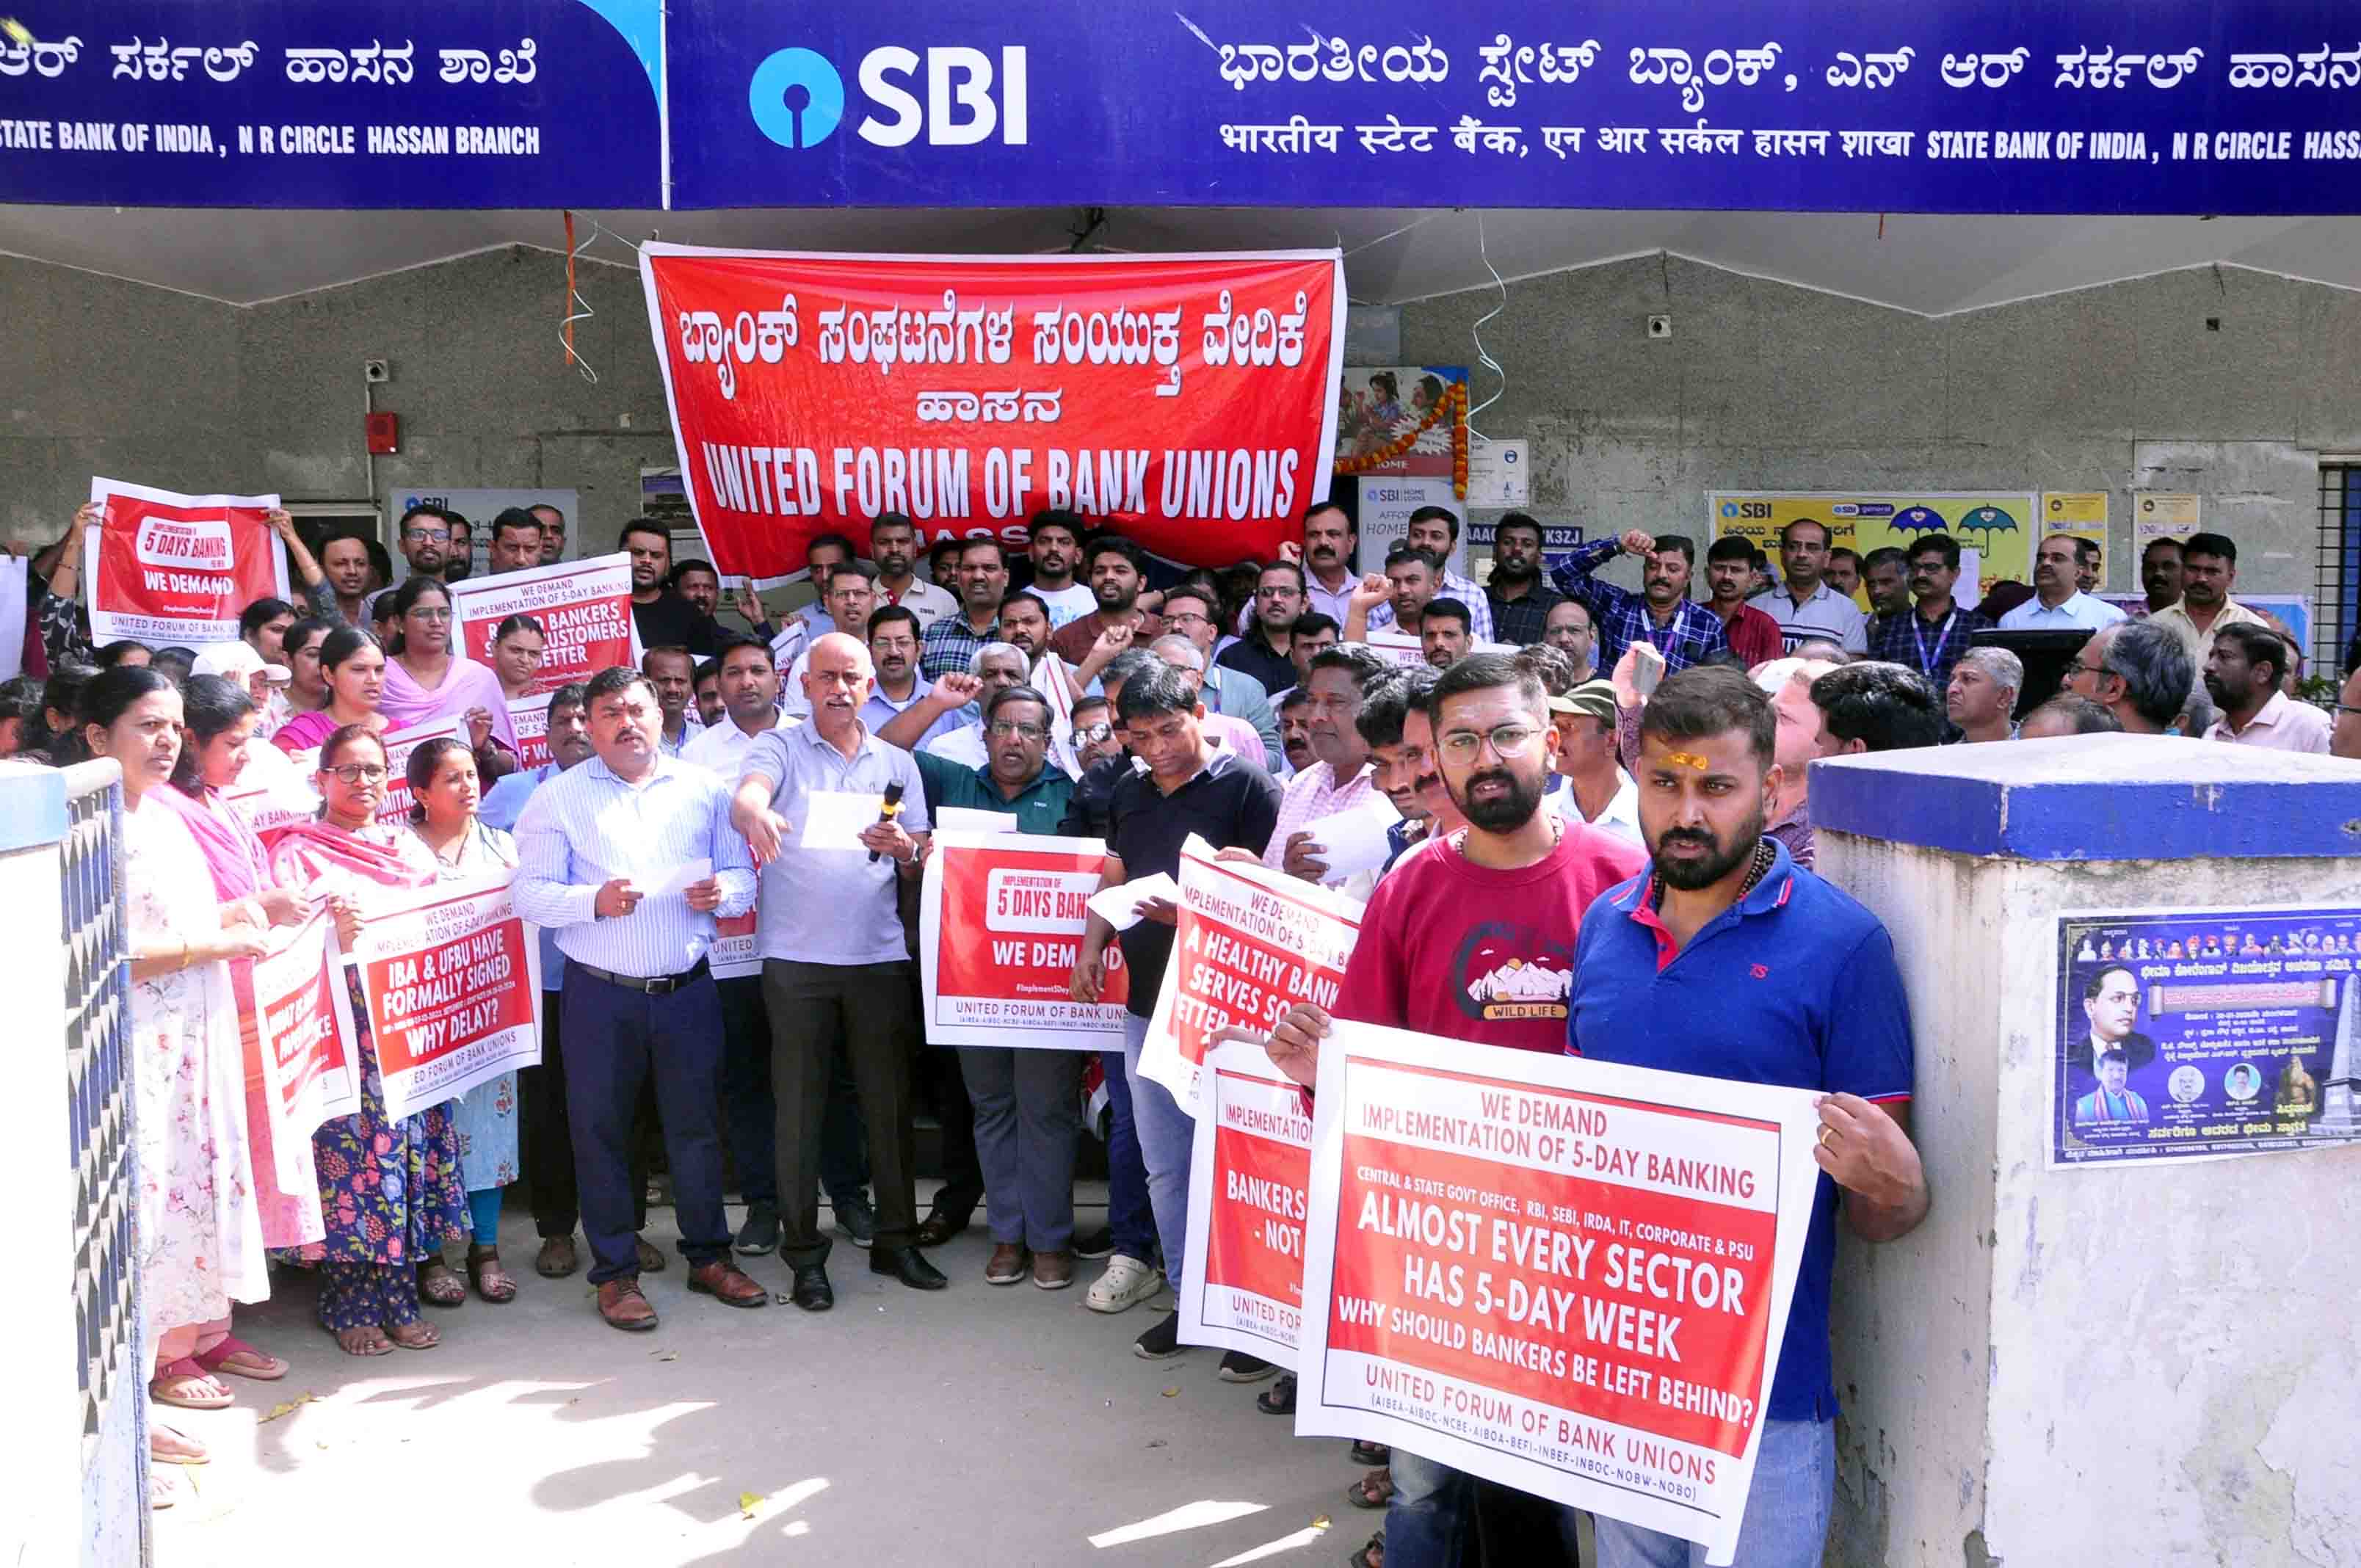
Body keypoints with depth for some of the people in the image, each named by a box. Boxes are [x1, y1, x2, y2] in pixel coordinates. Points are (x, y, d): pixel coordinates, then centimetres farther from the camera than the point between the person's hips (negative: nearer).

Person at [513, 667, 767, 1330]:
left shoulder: (703, 788, 8)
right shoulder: (558, 797, 2)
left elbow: (743, 877, 9)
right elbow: (529, 893, -5)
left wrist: (721, 892, -13)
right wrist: (595, 900, -21)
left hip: (687, 988, 2)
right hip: (600, 994, -1)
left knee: (697, 1123, 9)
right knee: (600, 1129, 5)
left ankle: (709, 1256, 24)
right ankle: (614, 1272, 18)